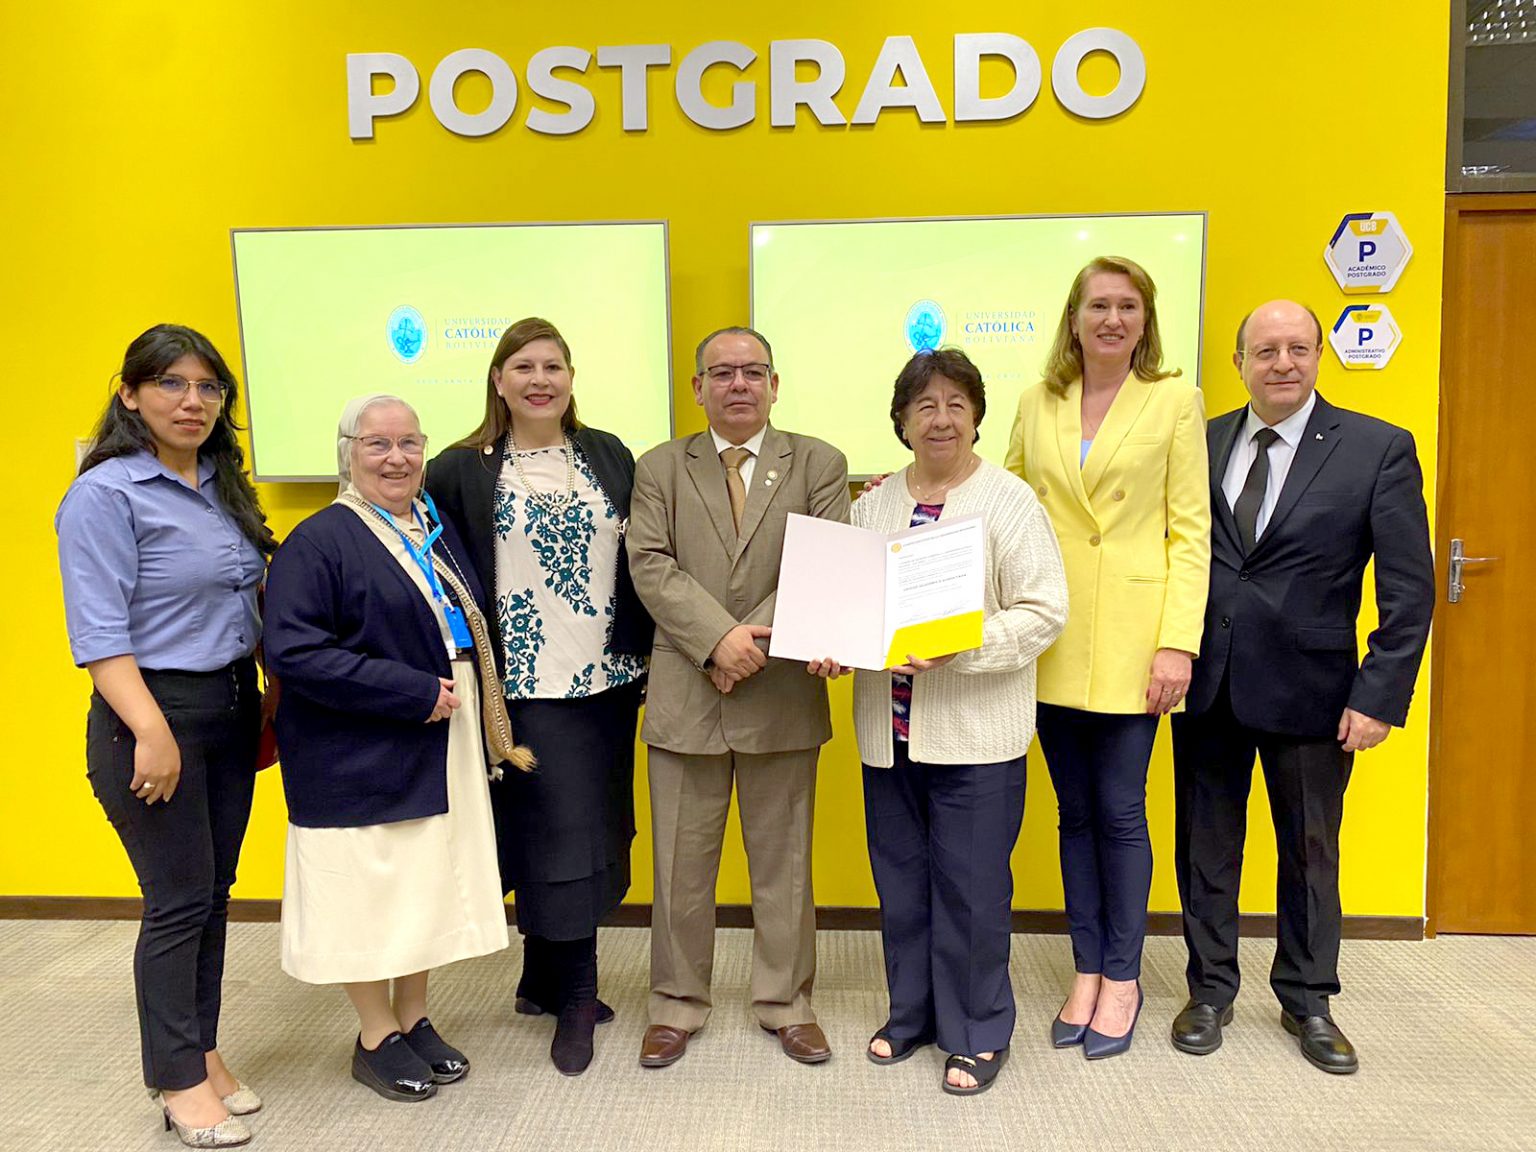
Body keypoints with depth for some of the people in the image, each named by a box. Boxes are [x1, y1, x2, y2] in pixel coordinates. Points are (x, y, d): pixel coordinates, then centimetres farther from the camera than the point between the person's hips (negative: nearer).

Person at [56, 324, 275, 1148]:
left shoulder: (224, 486, 10)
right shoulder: (105, 494, -11)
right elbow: (98, 634, -17)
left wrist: (264, 705, 10)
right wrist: (152, 732, -23)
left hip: (232, 709, 7)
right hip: (156, 715, -7)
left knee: (214, 892, 14)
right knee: (179, 899, 1)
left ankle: (201, 1051, 30)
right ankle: (179, 1081, 18)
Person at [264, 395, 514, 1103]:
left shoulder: (437, 531, 10)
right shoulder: (319, 541, -12)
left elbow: (471, 629, 21)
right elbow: (293, 652, -21)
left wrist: (467, 692, 3)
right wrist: (414, 693, -21)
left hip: (444, 751, 7)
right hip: (361, 757, -7)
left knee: (430, 885, 15)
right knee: (370, 890, 5)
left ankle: (414, 1019, 32)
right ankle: (376, 1038, 25)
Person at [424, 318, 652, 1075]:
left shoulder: (610, 457, 8)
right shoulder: (463, 471, -2)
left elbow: (642, 562, 9)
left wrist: (647, 655, 6)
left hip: (608, 678, 4)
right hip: (528, 685, -4)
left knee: (592, 834, 11)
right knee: (561, 838, 0)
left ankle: (543, 980, 29)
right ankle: (574, 1000, 15)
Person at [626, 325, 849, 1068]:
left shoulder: (818, 464, 5)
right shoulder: (660, 468, 7)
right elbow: (651, 566, -5)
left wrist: (755, 642, -16)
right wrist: (718, 637, -19)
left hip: (783, 695, 0)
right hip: (685, 695, 1)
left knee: (783, 861, 12)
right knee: (681, 863, 10)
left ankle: (786, 1004, 29)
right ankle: (677, 1005, 27)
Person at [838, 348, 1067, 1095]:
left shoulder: (1010, 500, -6)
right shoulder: (872, 505, 9)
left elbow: (1044, 610, -12)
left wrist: (959, 648, -24)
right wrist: (830, 647, -7)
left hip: (976, 733, -4)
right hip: (890, 729, 5)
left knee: (971, 887, 4)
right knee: (900, 880, 16)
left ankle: (978, 1032, 24)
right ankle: (912, 1012, 35)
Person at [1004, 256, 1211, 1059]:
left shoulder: (1174, 402, 1)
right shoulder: (1036, 405, 9)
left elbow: (1190, 531, -4)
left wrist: (1179, 642, -10)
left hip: (1129, 643, -3)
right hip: (1054, 642, 3)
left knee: (1120, 813, 3)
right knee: (1075, 813, 11)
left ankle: (1122, 978, 21)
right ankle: (1086, 971, 25)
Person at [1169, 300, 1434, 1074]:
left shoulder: (1379, 449, -4)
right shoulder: (1201, 443, 3)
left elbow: (1408, 589, -6)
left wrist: (1380, 696, -11)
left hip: (1309, 689, -2)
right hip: (1205, 684, 2)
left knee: (1310, 852, 13)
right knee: (1205, 845, 12)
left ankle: (1307, 1000, 33)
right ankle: (1210, 990, 31)